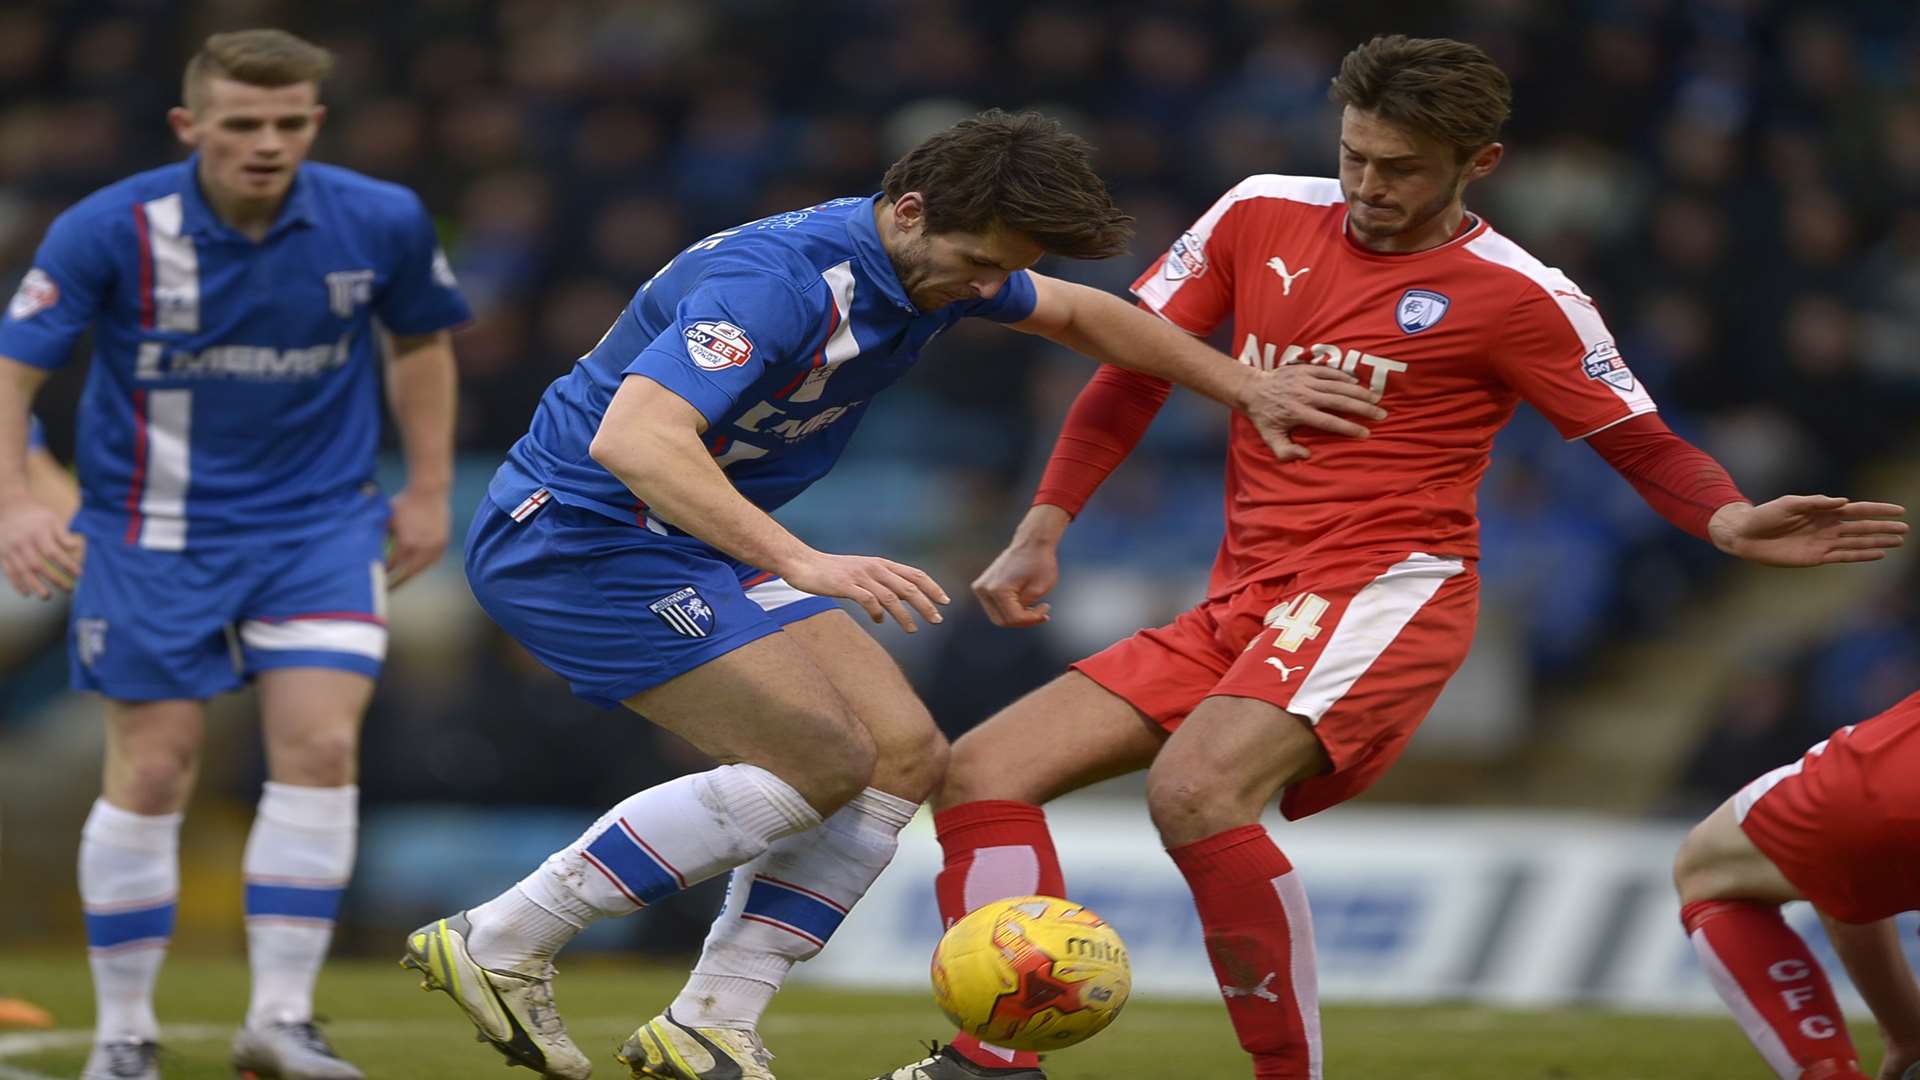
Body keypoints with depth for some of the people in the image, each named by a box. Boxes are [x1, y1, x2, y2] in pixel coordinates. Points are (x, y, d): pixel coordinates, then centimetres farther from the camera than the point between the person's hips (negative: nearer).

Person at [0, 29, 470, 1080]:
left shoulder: (381, 222, -8)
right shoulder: (111, 230, -16)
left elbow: (421, 340, 11)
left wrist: (429, 490, 8)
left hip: (321, 522, 2)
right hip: (156, 533, -2)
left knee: (320, 751, -12)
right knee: (150, 773, -2)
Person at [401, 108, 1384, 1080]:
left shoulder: (938, 261, 1)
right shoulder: (781, 276, -28)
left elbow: (1076, 314, 23)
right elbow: (634, 437, -41)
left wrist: (1246, 390, 19)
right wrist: (803, 564, -49)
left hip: (692, 544, 10)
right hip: (575, 529, -10)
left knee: (905, 756, -1)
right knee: (820, 764, -17)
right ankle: (502, 945, -10)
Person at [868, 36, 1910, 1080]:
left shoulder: (1517, 296, -3)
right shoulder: (1261, 217, 10)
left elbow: (1643, 446, 1)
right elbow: (1134, 367, 18)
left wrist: (1735, 523, -20)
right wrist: (1042, 532, 12)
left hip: (1385, 592, -7)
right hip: (1239, 605, 7)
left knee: (1194, 789, -33)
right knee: (981, 774, -5)